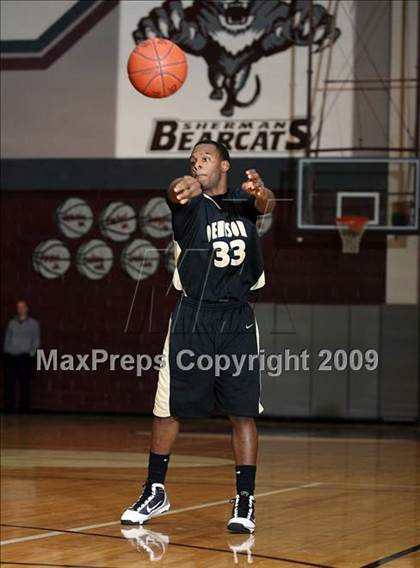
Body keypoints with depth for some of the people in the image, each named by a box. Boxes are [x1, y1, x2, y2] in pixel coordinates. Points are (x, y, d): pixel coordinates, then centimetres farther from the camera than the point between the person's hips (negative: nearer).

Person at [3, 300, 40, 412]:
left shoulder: (33, 323, 9)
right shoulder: (12, 323, 15)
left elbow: (36, 341, 8)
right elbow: (7, 338, 17)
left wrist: (31, 353, -3)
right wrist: (6, 351, 6)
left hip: (25, 356, -2)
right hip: (10, 356, 2)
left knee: (25, 381, -8)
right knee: (10, 382, -4)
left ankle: (24, 406, -6)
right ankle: (9, 406, -1)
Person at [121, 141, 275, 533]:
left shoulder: (243, 203, 7)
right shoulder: (190, 203, -1)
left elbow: (266, 206, -16)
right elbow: (176, 194, -26)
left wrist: (261, 192, -42)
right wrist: (186, 187, -52)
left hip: (237, 320, 1)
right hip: (192, 319, -1)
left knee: (242, 412, -3)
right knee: (168, 409, 5)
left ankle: (245, 501, 2)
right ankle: (155, 493, 20)